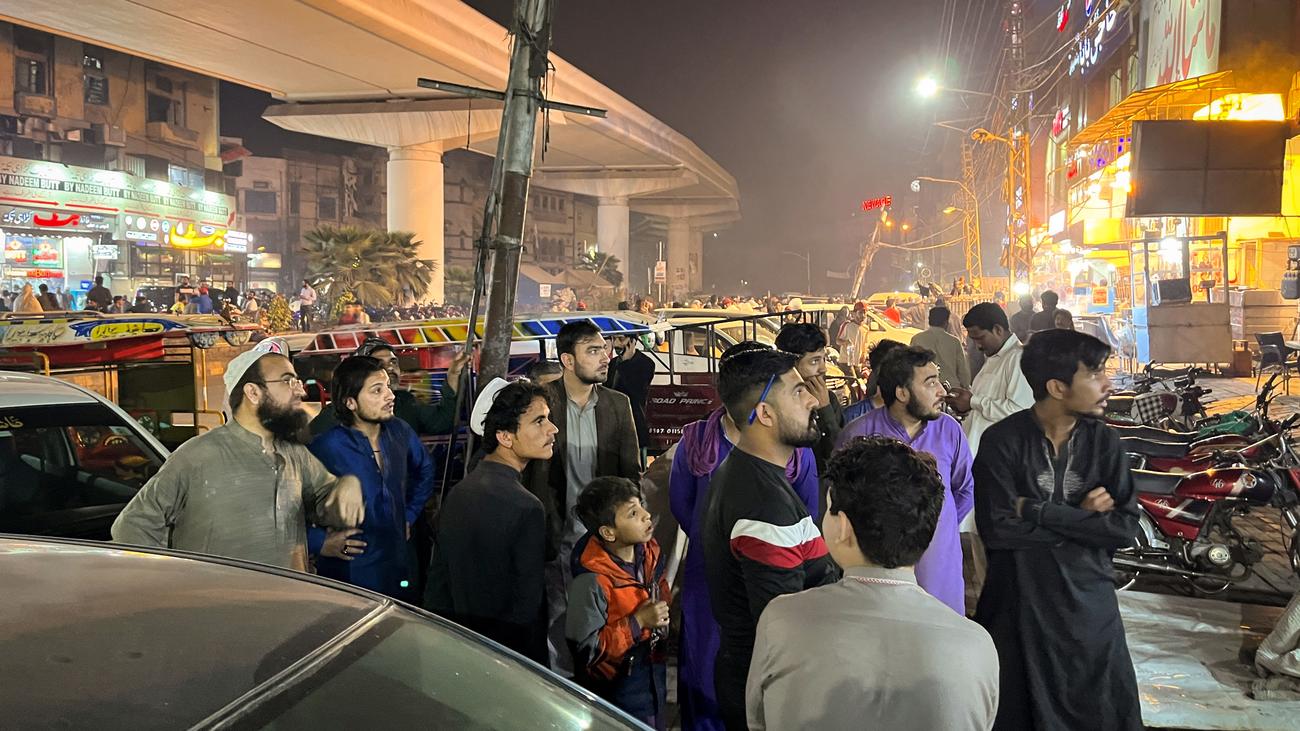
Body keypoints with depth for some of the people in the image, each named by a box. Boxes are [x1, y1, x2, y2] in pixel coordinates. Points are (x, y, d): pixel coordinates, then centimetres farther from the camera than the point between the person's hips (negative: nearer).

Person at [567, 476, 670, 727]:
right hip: (617, 691, -7)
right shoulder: (592, 581, -28)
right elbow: (585, 650, -24)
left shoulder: (649, 552, -6)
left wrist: (662, 619, -2)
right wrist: (638, 622, -25)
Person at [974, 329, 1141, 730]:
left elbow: (1125, 528, -10)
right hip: (1019, 605, -2)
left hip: (1088, 601, 3)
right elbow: (998, 529, -20)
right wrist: (1080, 518, -16)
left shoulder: (1105, 442, -2)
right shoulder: (1002, 441, -12)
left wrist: (1039, 512, -17)